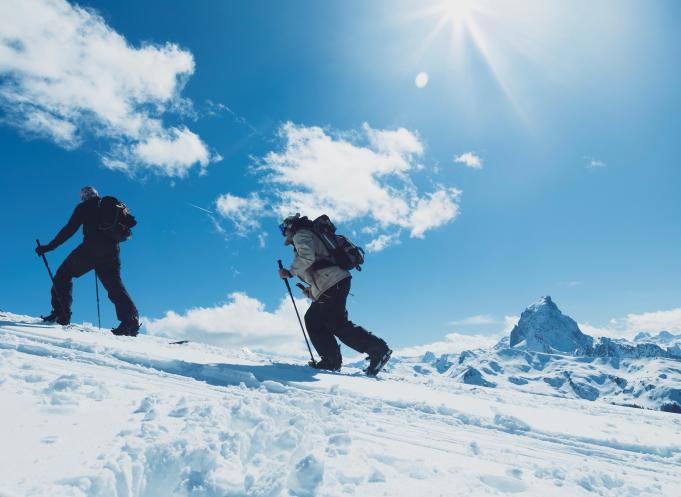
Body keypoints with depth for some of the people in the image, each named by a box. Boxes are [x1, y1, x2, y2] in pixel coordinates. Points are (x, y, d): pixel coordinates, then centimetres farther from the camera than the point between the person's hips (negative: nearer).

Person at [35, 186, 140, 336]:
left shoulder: (84, 207, 10)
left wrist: (50, 246, 5)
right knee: (115, 286, 4)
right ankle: (131, 320, -11)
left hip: (91, 248, -5)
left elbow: (70, 229, 2)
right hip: (112, 251, 5)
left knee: (63, 275, 10)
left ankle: (61, 314, 0)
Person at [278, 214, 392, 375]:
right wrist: (312, 289, 23)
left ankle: (378, 349, -9)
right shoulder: (307, 236, 32)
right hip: (332, 284, 10)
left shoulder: (301, 234, 1)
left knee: (338, 324, -12)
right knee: (312, 319, 11)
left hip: (332, 283, -10)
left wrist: (290, 272, -6)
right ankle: (331, 361, 10)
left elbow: (307, 257, -19)